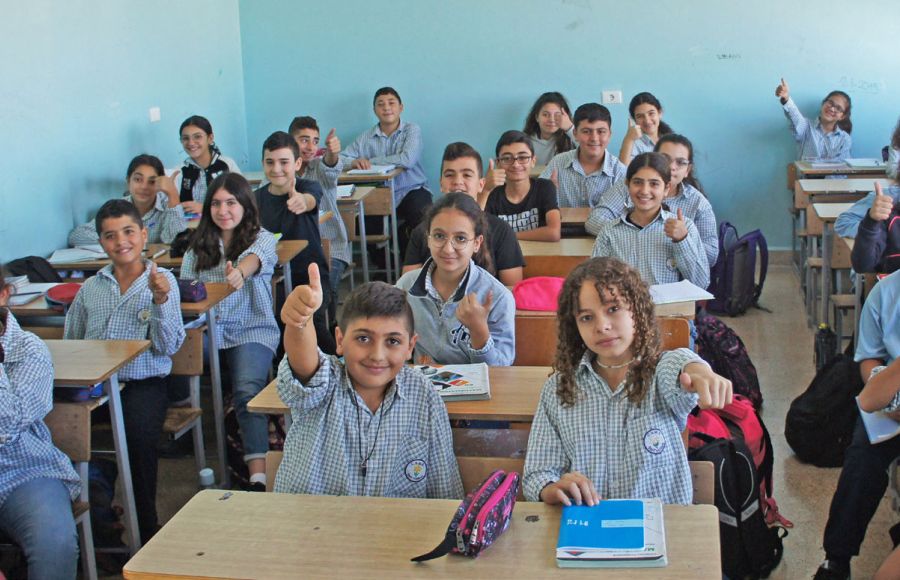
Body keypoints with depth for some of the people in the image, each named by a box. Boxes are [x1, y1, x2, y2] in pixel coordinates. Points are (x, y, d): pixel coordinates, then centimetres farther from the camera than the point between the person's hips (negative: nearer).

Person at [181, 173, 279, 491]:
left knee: (248, 391, -30)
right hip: (206, 330, 4)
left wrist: (240, 272, -46)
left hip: (252, 330, -4)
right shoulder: (199, 245, 17)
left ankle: (257, 475, -36)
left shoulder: (262, 239, 3)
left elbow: (256, 258, -22)